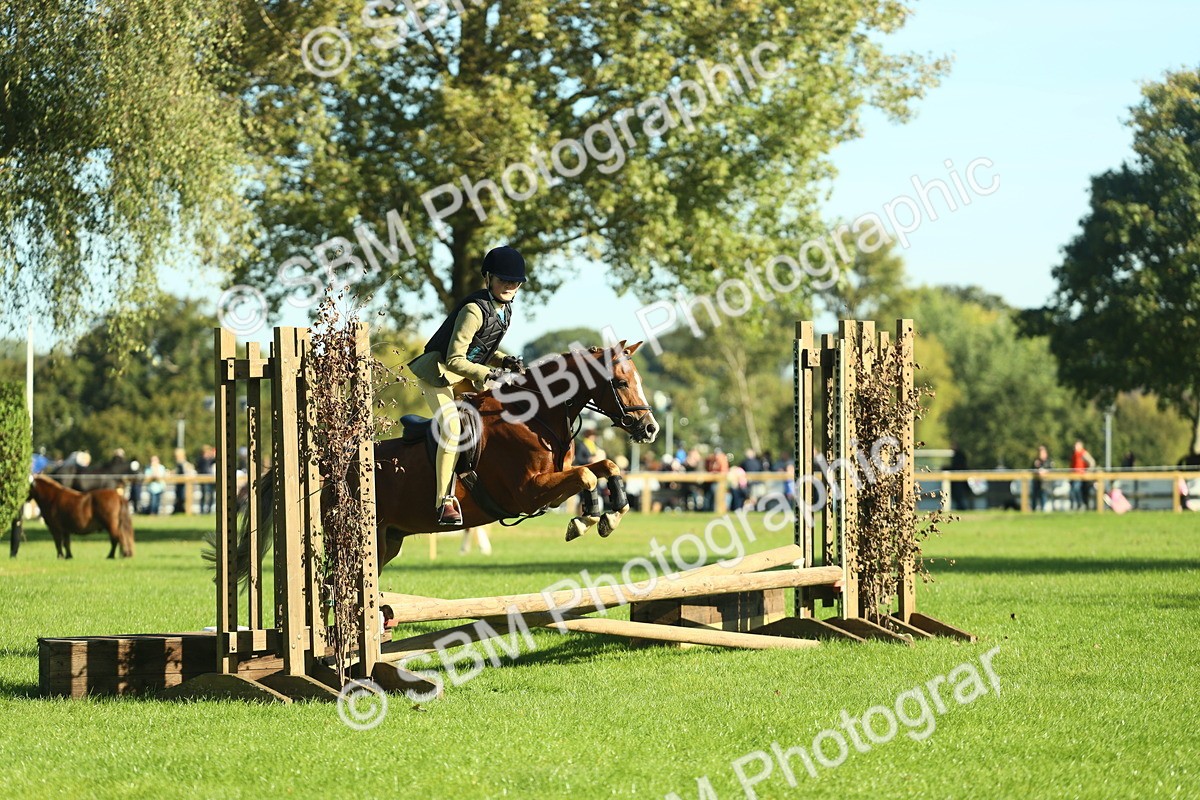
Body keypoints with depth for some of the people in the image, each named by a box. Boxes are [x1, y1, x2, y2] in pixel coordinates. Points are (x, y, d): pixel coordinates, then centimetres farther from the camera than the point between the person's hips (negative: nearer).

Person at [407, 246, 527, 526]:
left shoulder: (505, 310, 5)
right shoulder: (475, 310, -24)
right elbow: (455, 359, -26)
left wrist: (506, 361, -3)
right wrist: (487, 374, -34)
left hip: (469, 373, 10)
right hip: (439, 372, -10)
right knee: (452, 427, -24)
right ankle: (445, 502, -24)